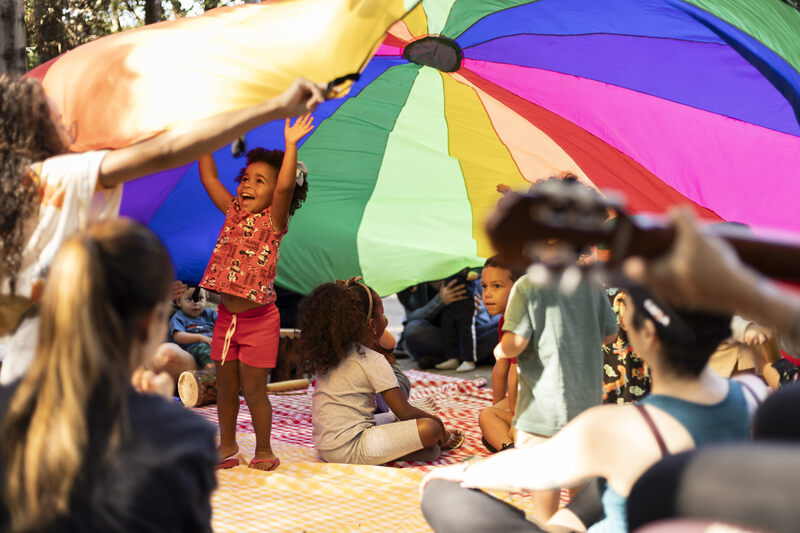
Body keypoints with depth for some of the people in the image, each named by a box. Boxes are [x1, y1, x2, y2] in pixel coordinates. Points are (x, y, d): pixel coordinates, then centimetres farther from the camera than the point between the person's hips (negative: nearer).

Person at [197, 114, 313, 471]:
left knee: (253, 388, 1)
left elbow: (285, 187, -25)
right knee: (225, 386, 13)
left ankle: (264, 449, 17)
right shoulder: (233, 213, 8)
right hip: (226, 316, 6)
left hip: (258, 320, -5)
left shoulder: (273, 221, -7)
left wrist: (291, 146, -31)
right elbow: (209, 178, 10)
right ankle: (227, 446, 28)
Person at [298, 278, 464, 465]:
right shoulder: (374, 361, -13)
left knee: (393, 419, 26)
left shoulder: (328, 354, 10)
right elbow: (405, 411, -9)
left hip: (324, 449, 9)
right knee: (430, 428, -17)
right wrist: (435, 420, 8)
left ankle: (443, 439, 12)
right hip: (349, 452, -9)